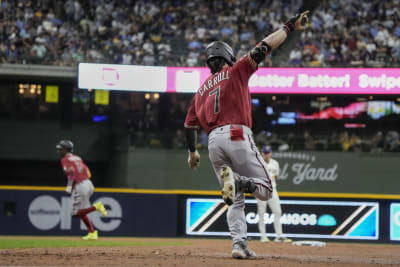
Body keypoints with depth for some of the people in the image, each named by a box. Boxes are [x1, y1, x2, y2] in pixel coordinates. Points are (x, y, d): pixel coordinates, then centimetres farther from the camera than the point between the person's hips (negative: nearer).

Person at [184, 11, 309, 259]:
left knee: (236, 200, 12)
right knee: (265, 190, 0)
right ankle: (237, 180, -32)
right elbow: (262, 49, 0)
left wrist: (193, 152, 39)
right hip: (237, 136, -5)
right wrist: (289, 27, 3)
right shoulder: (236, 71, 10)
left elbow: (189, 124, 24)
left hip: (214, 141, 5)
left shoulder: (202, 89, 24)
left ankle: (239, 243, -8)